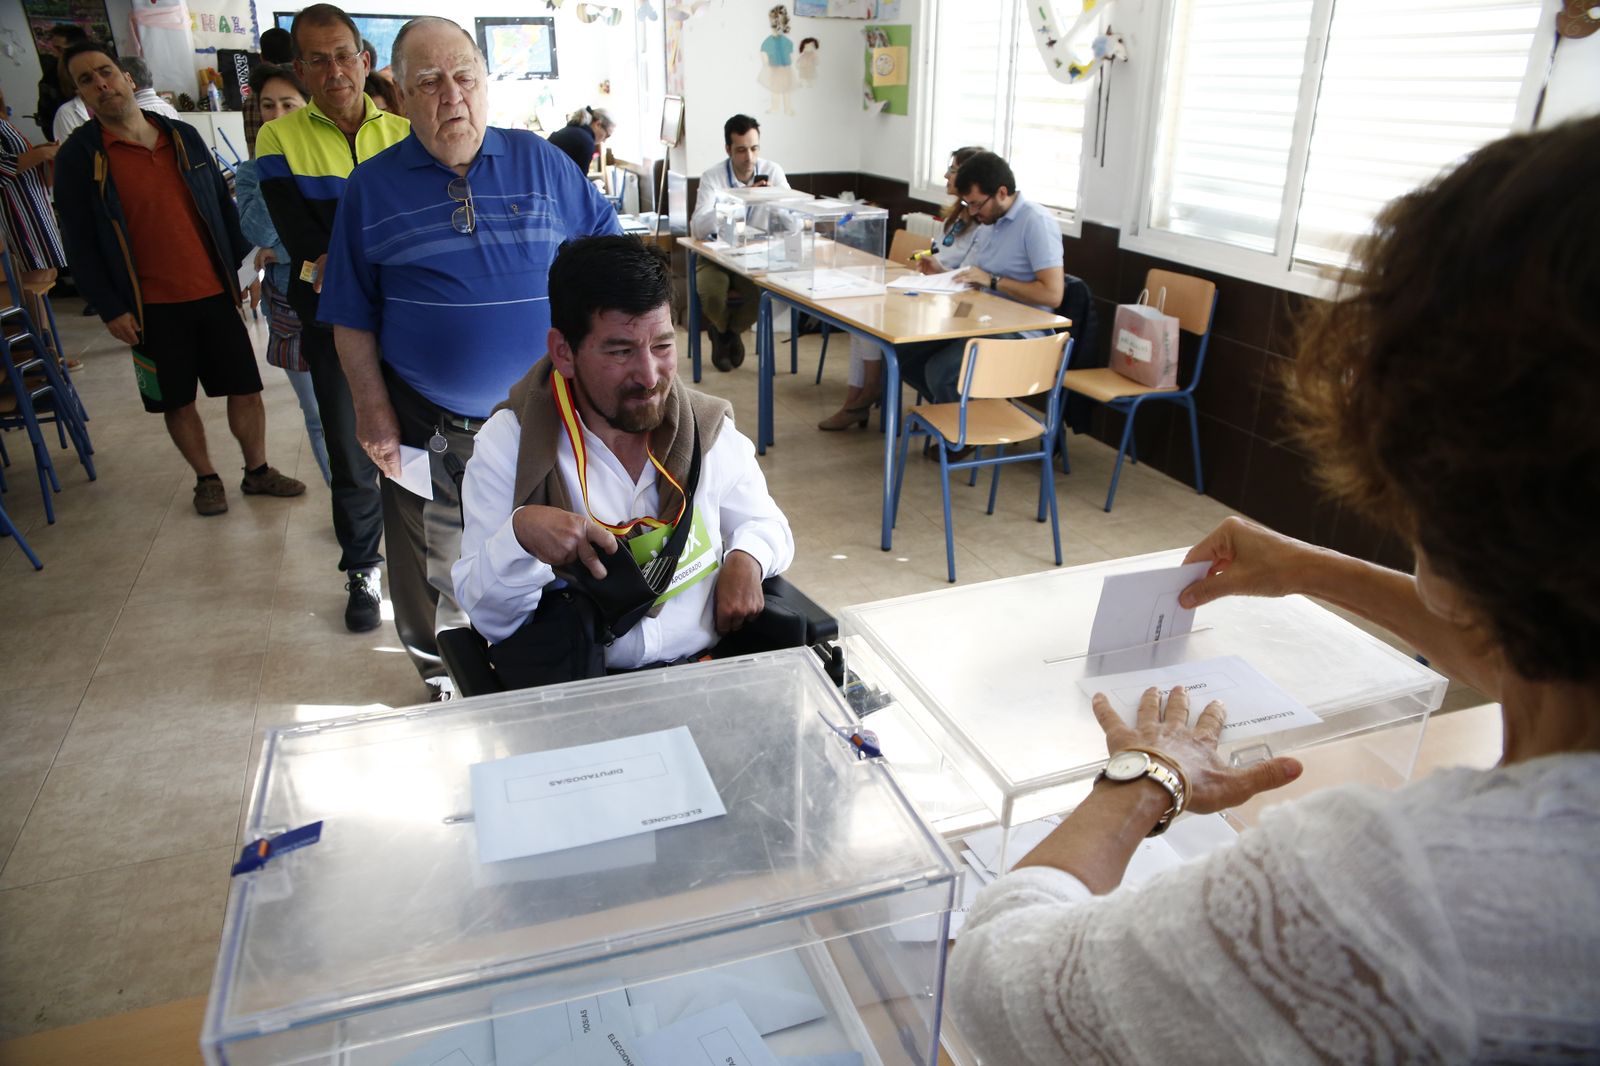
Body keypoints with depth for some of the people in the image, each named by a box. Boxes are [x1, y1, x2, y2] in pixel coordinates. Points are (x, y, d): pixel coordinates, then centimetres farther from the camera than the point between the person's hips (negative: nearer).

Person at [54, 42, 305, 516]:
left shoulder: (183, 136, 5)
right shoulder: (78, 155, -3)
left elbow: (223, 205, 11)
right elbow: (79, 242, -3)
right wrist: (110, 308, -8)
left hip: (214, 293, 2)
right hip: (151, 307, -2)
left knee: (246, 388, 6)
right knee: (177, 402, 8)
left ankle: (257, 471, 23)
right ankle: (206, 479, 26)